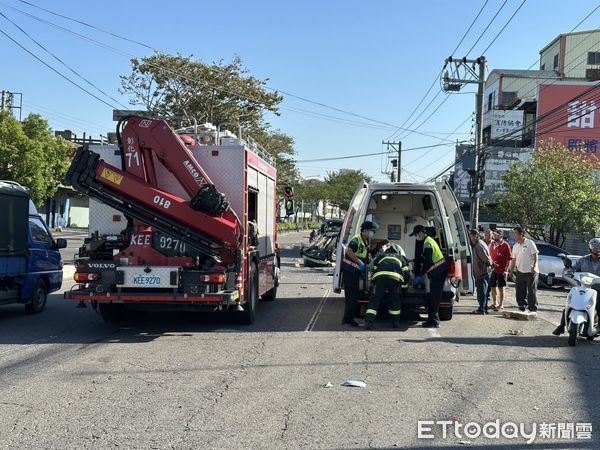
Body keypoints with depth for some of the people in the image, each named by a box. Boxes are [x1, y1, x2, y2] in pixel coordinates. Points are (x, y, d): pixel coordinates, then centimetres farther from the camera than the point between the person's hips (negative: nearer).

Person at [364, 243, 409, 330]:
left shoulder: (380, 256, 37)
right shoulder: (401, 258, 37)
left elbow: (374, 270, 34)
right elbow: (406, 275, 32)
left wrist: (373, 282, 44)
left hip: (380, 276, 0)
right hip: (395, 278, 0)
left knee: (375, 300, 1)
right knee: (394, 300, 18)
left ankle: (369, 321, -11)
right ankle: (396, 322, 22)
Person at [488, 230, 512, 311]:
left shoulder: (505, 245, -11)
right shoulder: (492, 244, 6)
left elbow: (509, 259, -11)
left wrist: (506, 270, -16)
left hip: (501, 270, -6)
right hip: (493, 269, 6)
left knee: (501, 288, 3)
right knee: (492, 286, 14)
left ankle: (501, 305, 12)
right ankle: (495, 303, 30)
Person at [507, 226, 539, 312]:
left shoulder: (529, 243, -4)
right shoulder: (515, 246, 13)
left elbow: (535, 256, -8)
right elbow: (513, 259, 16)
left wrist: (534, 266, -17)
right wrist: (511, 270, 10)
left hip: (530, 271, -6)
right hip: (519, 272, 6)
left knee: (532, 291, -2)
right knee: (520, 291, 7)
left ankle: (533, 308, 4)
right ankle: (522, 306, 18)